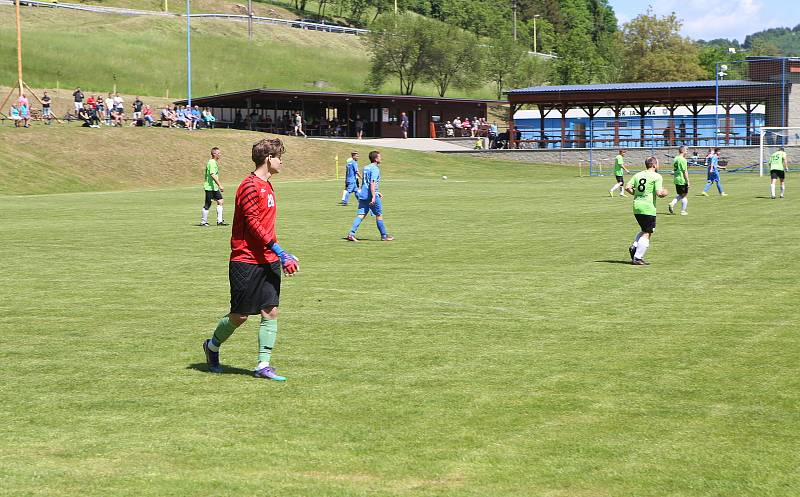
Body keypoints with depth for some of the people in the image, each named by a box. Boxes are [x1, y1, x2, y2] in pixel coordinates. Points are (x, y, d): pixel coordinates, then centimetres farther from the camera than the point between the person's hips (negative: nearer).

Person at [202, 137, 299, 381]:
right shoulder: (250, 186, -14)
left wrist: (280, 256, 17)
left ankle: (263, 365, 4)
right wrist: (280, 252, -22)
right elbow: (254, 224, -20)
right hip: (246, 262, -8)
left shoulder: (267, 186, 14)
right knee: (240, 315, 2)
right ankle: (212, 346, 27)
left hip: (267, 261, 8)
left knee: (270, 311, 0)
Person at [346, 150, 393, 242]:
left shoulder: (366, 168, 17)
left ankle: (351, 233, -12)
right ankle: (384, 236, 15)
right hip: (371, 195, -7)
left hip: (363, 194, 8)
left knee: (360, 215, 1)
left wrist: (378, 192, 34)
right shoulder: (375, 169, -11)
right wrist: (374, 197, -27)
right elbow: (372, 183, -22)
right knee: (379, 215, 6)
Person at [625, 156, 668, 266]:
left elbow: (627, 188, 2)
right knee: (647, 234, 0)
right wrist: (664, 193, 6)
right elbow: (659, 193, -16)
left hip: (636, 207, 7)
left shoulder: (637, 175, 10)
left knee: (644, 230, 25)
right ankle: (637, 258, -3)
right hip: (648, 208, -7)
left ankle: (634, 246, 6)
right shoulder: (657, 176, -7)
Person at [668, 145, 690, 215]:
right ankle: (683, 211, 10)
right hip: (682, 180, -8)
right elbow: (685, 172, -18)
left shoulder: (675, 159, 9)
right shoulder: (683, 160, -17)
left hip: (676, 180, 8)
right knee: (684, 195, 5)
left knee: (679, 195, 19)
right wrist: (688, 181, -13)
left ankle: (672, 204, -2)